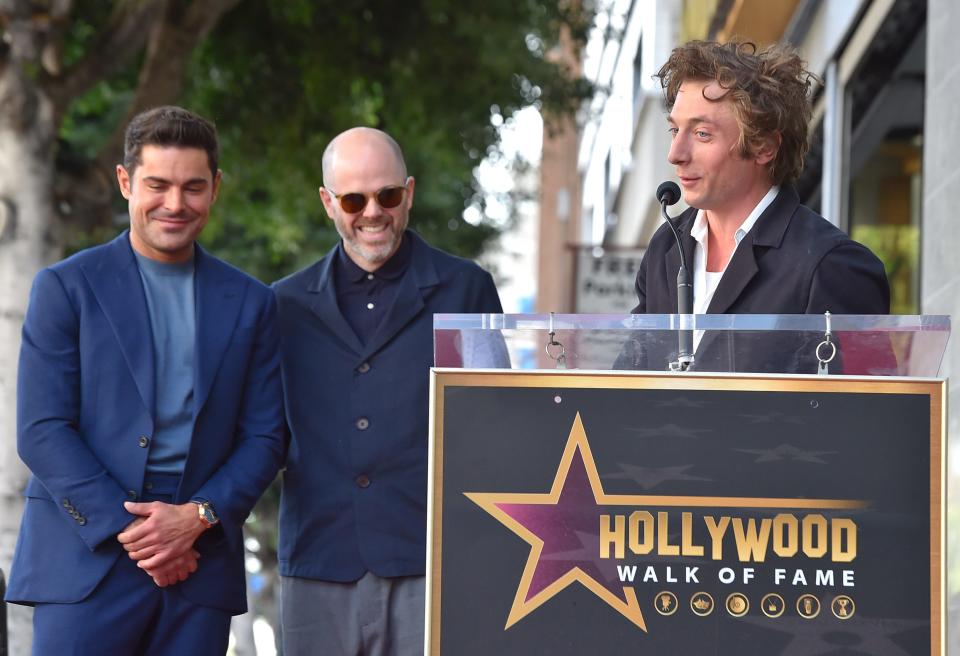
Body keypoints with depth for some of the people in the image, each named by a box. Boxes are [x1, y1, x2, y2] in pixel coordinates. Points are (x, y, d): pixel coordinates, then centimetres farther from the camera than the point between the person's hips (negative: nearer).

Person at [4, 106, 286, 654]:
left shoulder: (250, 303, 12)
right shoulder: (66, 287, 3)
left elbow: (264, 438, 9)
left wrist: (198, 517, -8)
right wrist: (125, 528, -12)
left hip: (200, 563, 3)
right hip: (86, 563, -2)